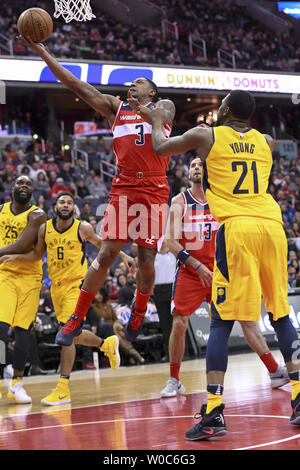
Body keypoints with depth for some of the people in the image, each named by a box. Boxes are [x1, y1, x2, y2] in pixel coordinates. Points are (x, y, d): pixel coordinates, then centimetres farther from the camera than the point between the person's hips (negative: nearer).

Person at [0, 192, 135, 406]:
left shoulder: (83, 228, -6)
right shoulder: (45, 228, 2)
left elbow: (99, 242, 13)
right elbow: (37, 254, 12)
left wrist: (122, 254, 12)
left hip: (77, 285, -5)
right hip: (56, 286, 5)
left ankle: (63, 388, -14)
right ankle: (107, 344, 42)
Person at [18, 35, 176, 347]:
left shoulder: (164, 106, 11)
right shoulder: (116, 107, 17)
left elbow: (162, 119, -15)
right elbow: (75, 84, 11)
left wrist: (142, 109, -34)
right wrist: (43, 53, 4)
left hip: (154, 190, -2)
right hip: (123, 189, 2)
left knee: (147, 259, 0)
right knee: (106, 254, -6)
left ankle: (140, 308, 28)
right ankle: (76, 319, 0)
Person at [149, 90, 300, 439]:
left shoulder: (206, 135, 9)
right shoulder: (266, 142, 19)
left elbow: (160, 147, 26)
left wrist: (157, 121, 44)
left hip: (235, 227, -4)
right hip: (272, 226, 4)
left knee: (221, 322, -2)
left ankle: (213, 414, -9)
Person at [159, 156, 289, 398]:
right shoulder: (179, 201, -3)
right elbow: (170, 241, -10)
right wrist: (198, 266, -17)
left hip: (219, 269, 2)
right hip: (189, 271, -2)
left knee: (245, 317, -2)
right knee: (179, 324, -8)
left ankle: (276, 372, 3)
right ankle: (174, 381, 8)